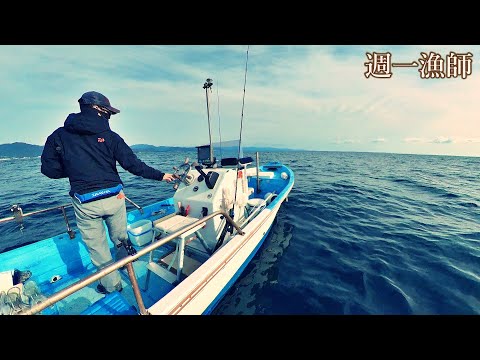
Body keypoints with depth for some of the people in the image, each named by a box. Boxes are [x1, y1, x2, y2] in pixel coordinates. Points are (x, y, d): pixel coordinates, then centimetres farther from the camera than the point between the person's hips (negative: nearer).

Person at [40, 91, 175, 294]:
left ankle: (111, 285, 32)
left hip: (85, 203, 1)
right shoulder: (109, 136, -3)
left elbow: (49, 169, 4)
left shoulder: (59, 136, 3)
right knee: (121, 239, 21)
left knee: (97, 247, 17)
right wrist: (160, 176, -3)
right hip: (114, 198, -1)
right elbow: (133, 164, -9)